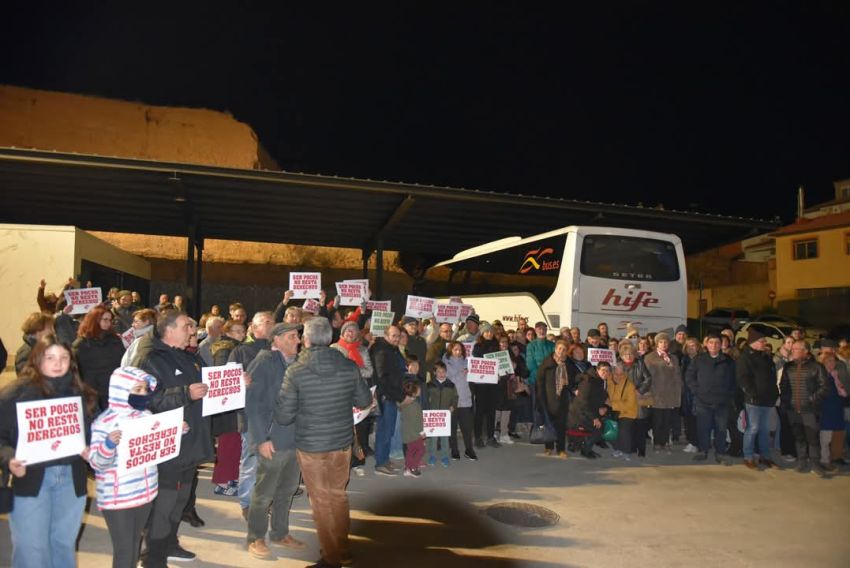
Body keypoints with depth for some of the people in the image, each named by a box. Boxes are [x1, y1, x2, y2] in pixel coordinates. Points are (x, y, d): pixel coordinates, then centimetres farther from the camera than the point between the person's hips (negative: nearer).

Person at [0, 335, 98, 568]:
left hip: (71, 478, 4)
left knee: (64, 543, 15)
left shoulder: (81, 393, 7)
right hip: (29, 478, -3)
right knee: (31, 549, 3)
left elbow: (91, 433, 13)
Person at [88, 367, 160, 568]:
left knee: (135, 544, 19)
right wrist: (109, 444, -34)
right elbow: (97, 462, -16)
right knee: (124, 548, 3)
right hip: (117, 498, -6)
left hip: (145, 492, 6)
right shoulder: (105, 422, -15)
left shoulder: (146, 416, 4)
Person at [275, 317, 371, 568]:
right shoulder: (349, 366, -9)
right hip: (342, 442, 3)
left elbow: (283, 416, -13)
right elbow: (365, 400, 4)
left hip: (311, 445, -3)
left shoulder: (295, 371, -16)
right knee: (338, 495, 21)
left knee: (321, 500, 12)